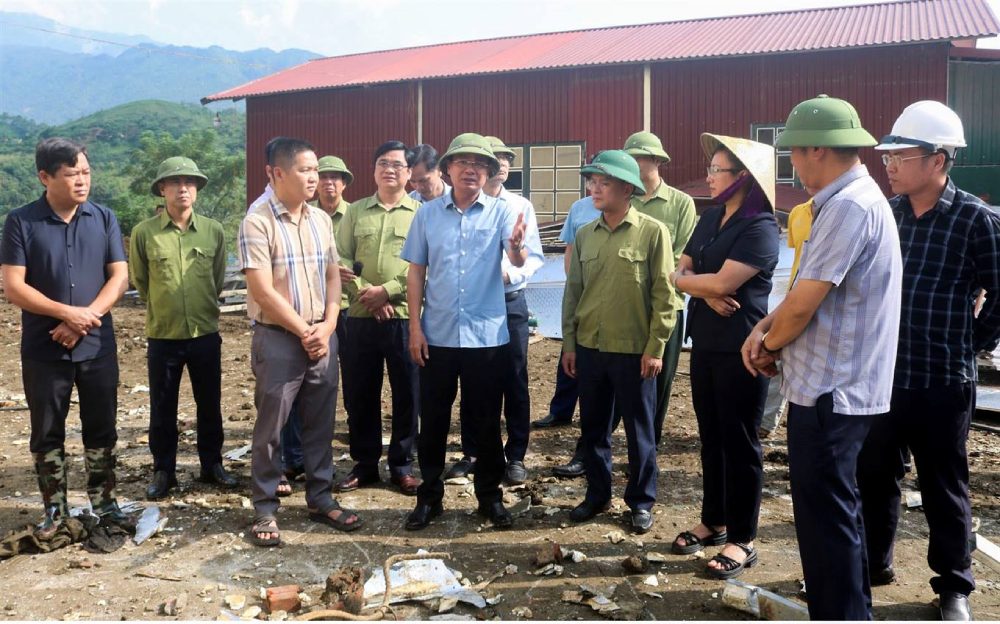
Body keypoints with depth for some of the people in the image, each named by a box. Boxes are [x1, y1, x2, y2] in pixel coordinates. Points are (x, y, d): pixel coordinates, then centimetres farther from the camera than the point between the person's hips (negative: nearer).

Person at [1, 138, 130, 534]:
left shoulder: (104, 219, 3)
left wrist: (87, 317, -14)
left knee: (101, 427, 9)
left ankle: (104, 501, 23)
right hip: (43, 350, -2)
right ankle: (54, 508, 21)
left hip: (97, 346, 2)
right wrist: (68, 313, -18)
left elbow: (119, 277, 0)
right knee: (47, 431, 8)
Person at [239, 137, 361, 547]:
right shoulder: (258, 223, -11)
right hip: (278, 339, -5)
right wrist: (304, 332, -12)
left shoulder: (321, 220, 8)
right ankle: (265, 510, 16)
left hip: (322, 336, 6)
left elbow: (333, 276, 10)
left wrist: (327, 327, -4)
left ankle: (320, 499, 26)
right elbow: (261, 289, -16)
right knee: (270, 428, 4)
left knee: (320, 424, 13)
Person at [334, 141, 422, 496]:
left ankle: (402, 465, 19)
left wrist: (388, 291, -14)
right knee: (359, 394, 8)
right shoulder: (355, 212, 11)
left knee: (407, 395, 5)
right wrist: (366, 293, -10)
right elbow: (340, 260, 4)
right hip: (361, 317, 3)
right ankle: (364, 463, 23)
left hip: (406, 317, -2)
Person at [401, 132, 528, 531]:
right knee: (433, 420, 9)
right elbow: (415, 273, 4)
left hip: (487, 335, -1)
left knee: (488, 422, 10)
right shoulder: (427, 214, 2)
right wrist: (415, 326, -2)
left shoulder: (501, 212, -3)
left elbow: (518, 261, -18)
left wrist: (517, 245, -42)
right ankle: (429, 496, 22)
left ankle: (490, 495, 25)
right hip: (437, 335, 1)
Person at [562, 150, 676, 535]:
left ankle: (641, 501, 22)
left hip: (633, 351, -4)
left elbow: (664, 294, -8)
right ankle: (598, 494, 29)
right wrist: (568, 344, 7)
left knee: (639, 431, 8)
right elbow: (573, 291, 10)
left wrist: (655, 348, -10)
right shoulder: (584, 235, 6)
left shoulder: (652, 232, -7)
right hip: (589, 348, 4)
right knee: (593, 428, 14)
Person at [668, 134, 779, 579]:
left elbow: (722, 282, -22)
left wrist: (688, 279, -4)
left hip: (741, 349, -7)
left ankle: (742, 540, 11)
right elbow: (679, 274, 7)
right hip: (705, 343, 8)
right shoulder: (709, 218, 11)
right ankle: (713, 522, 28)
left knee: (739, 441, 1)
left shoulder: (760, 228, -14)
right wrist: (707, 291, -14)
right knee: (711, 436, 15)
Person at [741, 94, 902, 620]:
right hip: (836, 386, 10)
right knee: (835, 509, 21)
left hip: (829, 391, -10)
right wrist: (764, 329, 2)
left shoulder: (849, 207, -21)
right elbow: (806, 286, 17)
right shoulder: (847, 200, 13)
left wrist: (770, 345, -2)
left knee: (825, 517, 0)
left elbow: (804, 304, -21)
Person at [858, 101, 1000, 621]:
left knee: (943, 489, 9)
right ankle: (872, 564, 35)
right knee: (873, 477, 16)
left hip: (942, 380, -4)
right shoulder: (885, 211, 4)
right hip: (880, 374, 5)